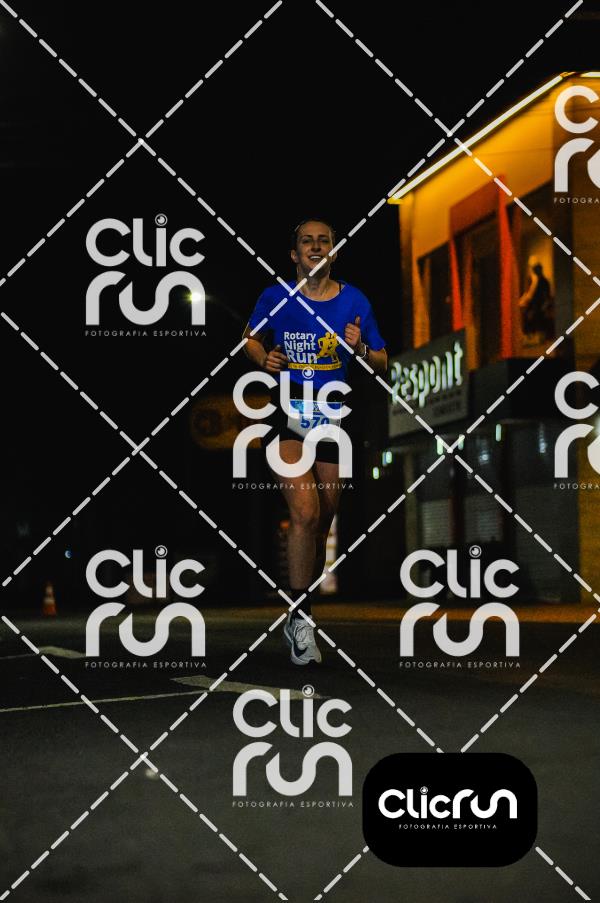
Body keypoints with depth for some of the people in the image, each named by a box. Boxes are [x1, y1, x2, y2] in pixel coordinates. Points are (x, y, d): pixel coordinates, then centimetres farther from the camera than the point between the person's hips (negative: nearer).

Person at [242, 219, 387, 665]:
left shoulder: (354, 301, 2)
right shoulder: (275, 298, 0)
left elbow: (382, 363, 8)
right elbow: (251, 337, 19)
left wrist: (360, 350, -13)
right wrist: (264, 358, -3)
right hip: (287, 415, -2)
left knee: (321, 524, 10)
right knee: (305, 513, -21)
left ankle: (300, 616, 29)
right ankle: (300, 618, -9)